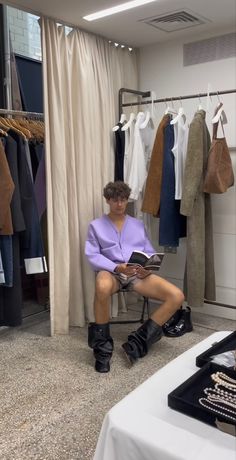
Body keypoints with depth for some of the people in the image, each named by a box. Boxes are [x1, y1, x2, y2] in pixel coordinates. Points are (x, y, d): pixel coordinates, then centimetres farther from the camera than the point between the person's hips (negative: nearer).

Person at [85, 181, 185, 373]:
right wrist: (117, 267, -17)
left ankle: (138, 342, -15)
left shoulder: (138, 224, 22)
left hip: (138, 273, 3)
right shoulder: (96, 225, 13)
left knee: (177, 296, -20)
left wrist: (148, 267, -9)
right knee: (103, 287, -43)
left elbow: (150, 253, 16)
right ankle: (102, 347, -23)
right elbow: (93, 256, 1)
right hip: (111, 271, -3)